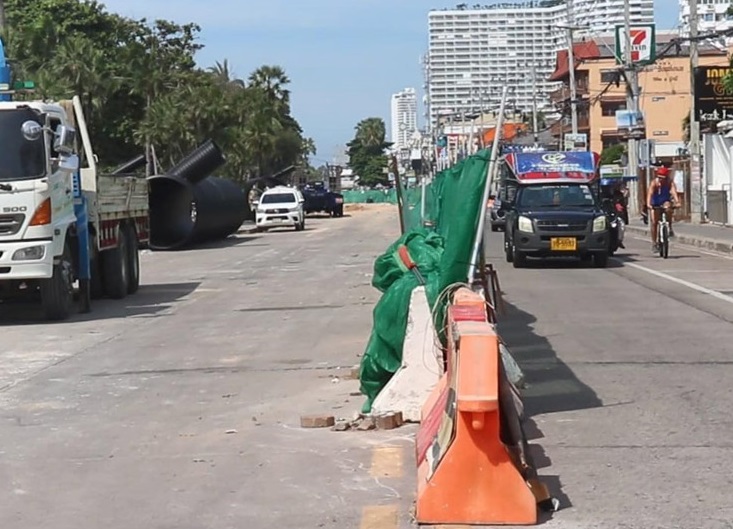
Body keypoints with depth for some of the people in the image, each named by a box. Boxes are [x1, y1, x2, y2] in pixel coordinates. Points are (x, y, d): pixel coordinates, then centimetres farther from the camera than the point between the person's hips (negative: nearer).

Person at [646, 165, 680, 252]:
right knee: (654, 222, -5)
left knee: (668, 207, -35)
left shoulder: (670, 182, -21)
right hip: (655, 203, 0)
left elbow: (674, 192, -35)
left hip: (666, 201, 0)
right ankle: (654, 243, 7)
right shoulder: (654, 183, -23)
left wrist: (677, 202, -53)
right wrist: (648, 204, -51)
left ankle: (670, 229, -20)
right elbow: (650, 193, -35)